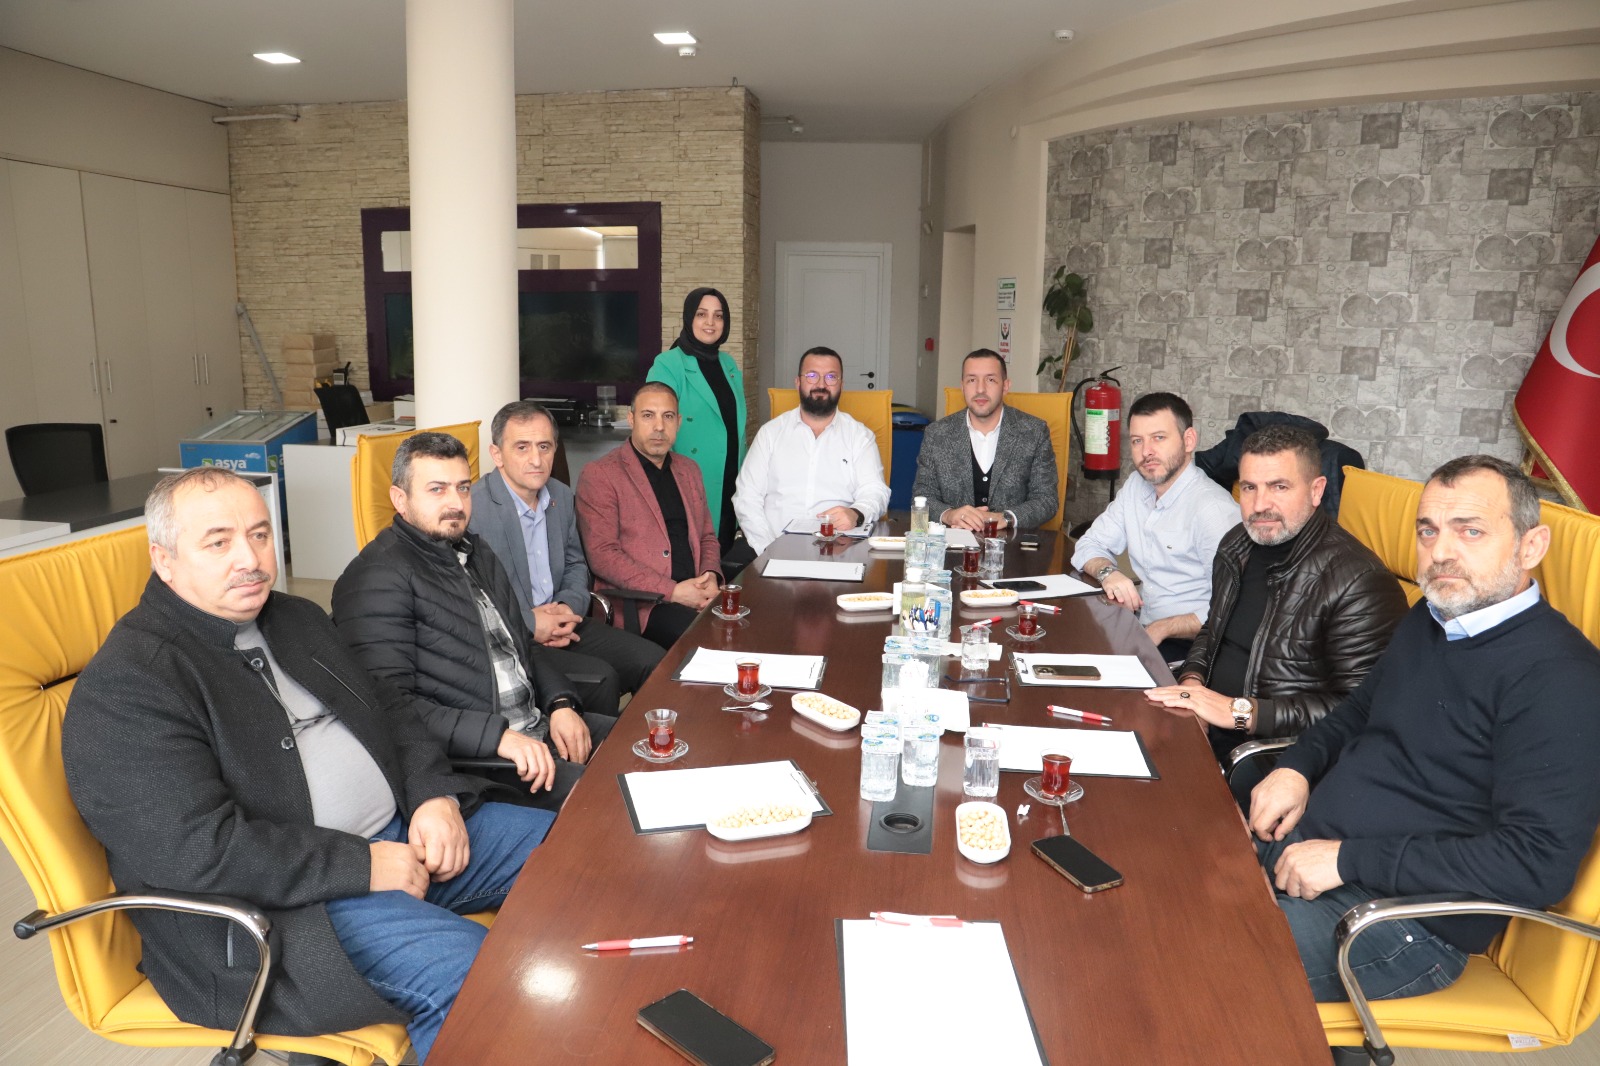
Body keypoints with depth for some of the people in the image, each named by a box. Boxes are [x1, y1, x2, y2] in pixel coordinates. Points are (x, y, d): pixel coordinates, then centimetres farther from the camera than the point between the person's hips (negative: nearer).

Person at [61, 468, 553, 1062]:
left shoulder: (297, 619, 14)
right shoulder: (123, 688, -13)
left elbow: (387, 707, 17)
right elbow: (195, 850, -22)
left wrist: (435, 796, -2)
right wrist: (361, 865, -19)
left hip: (405, 834, 9)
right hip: (280, 904, -8)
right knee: (468, 970, -29)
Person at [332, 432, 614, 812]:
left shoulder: (477, 552, 17)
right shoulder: (376, 578, -11)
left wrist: (561, 704, 3)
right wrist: (498, 736, -26)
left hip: (538, 724, 9)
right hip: (470, 758, -9)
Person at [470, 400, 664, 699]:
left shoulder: (562, 497, 8)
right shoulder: (471, 510, -17)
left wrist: (569, 606, -1)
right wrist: (528, 624, -18)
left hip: (558, 625, 7)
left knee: (653, 661, -6)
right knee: (600, 678, -24)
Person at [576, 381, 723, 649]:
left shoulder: (688, 470, 20)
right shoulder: (599, 475, -1)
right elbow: (602, 555, -9)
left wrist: (711, 578, 2)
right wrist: (673, 591, -15)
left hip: (694, 595, 6)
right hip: (641, 606, -6)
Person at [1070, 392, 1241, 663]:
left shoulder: (1214, 508, -18)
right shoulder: (1136, 487, 9)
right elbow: (1089, 546, 14)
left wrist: (1161, 629, -23)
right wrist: (1107, 572, -8)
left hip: (1189, 644, -7)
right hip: (1142, 627, 7)